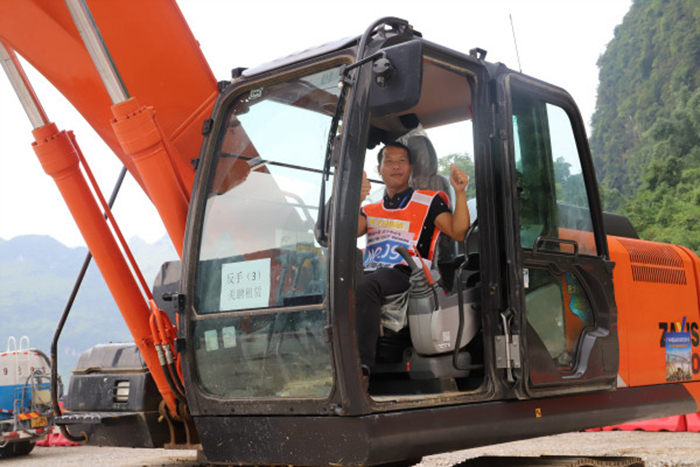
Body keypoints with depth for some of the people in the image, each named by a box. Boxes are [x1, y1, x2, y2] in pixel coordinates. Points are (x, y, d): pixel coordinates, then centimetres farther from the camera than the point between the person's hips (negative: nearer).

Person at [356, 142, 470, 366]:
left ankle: (363, 365, -40)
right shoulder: (371, 210, 28)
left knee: (365, 287, -38)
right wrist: (357, 200, -11)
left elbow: (458, 233, 4)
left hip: (405, 274, -4)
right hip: (371, 272, 4)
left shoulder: (428, 201, 18)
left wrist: (460, 192, -9)